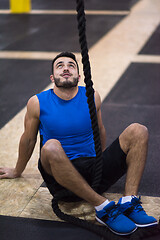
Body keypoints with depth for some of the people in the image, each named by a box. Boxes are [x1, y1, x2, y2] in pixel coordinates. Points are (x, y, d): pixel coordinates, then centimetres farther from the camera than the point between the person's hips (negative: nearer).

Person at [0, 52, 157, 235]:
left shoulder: (92, 98, 5)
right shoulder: (37, 103, -2)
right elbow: (28, 140, 13)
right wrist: (17, 171, 25)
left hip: (94, 172, 3)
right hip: (61, 179, -3)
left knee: (138, 131, -12)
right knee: (51, 147, -38)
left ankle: (129, 201, -26)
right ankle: (103, 207, -34)